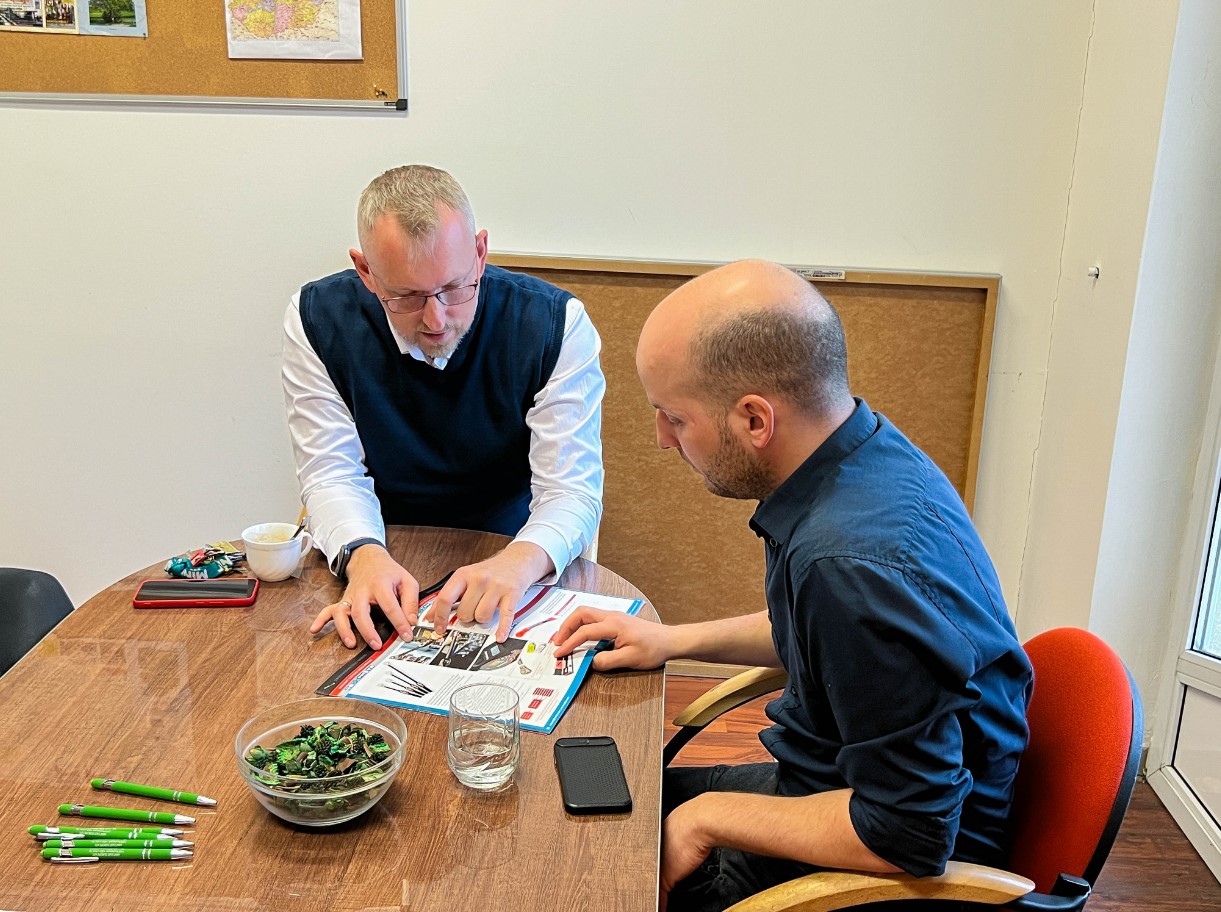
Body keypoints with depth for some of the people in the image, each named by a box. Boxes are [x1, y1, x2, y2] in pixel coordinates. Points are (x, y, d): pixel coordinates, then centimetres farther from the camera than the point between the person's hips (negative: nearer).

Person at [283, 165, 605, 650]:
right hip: (385, 555, 2)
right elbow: (333, 474, -8)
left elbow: (572, 490, -16)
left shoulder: (556, 325, -14)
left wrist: (520, 561, -38)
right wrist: (363, 555, -31)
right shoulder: (316, 319, -10)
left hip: (506, 560, -1)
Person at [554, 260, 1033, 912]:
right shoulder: (865, 450, -5)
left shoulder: (863, 564, -36)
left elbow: (909, 837, -30)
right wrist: (675, 640, 9)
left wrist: (710, 816, -19)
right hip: (823, 783, 9)